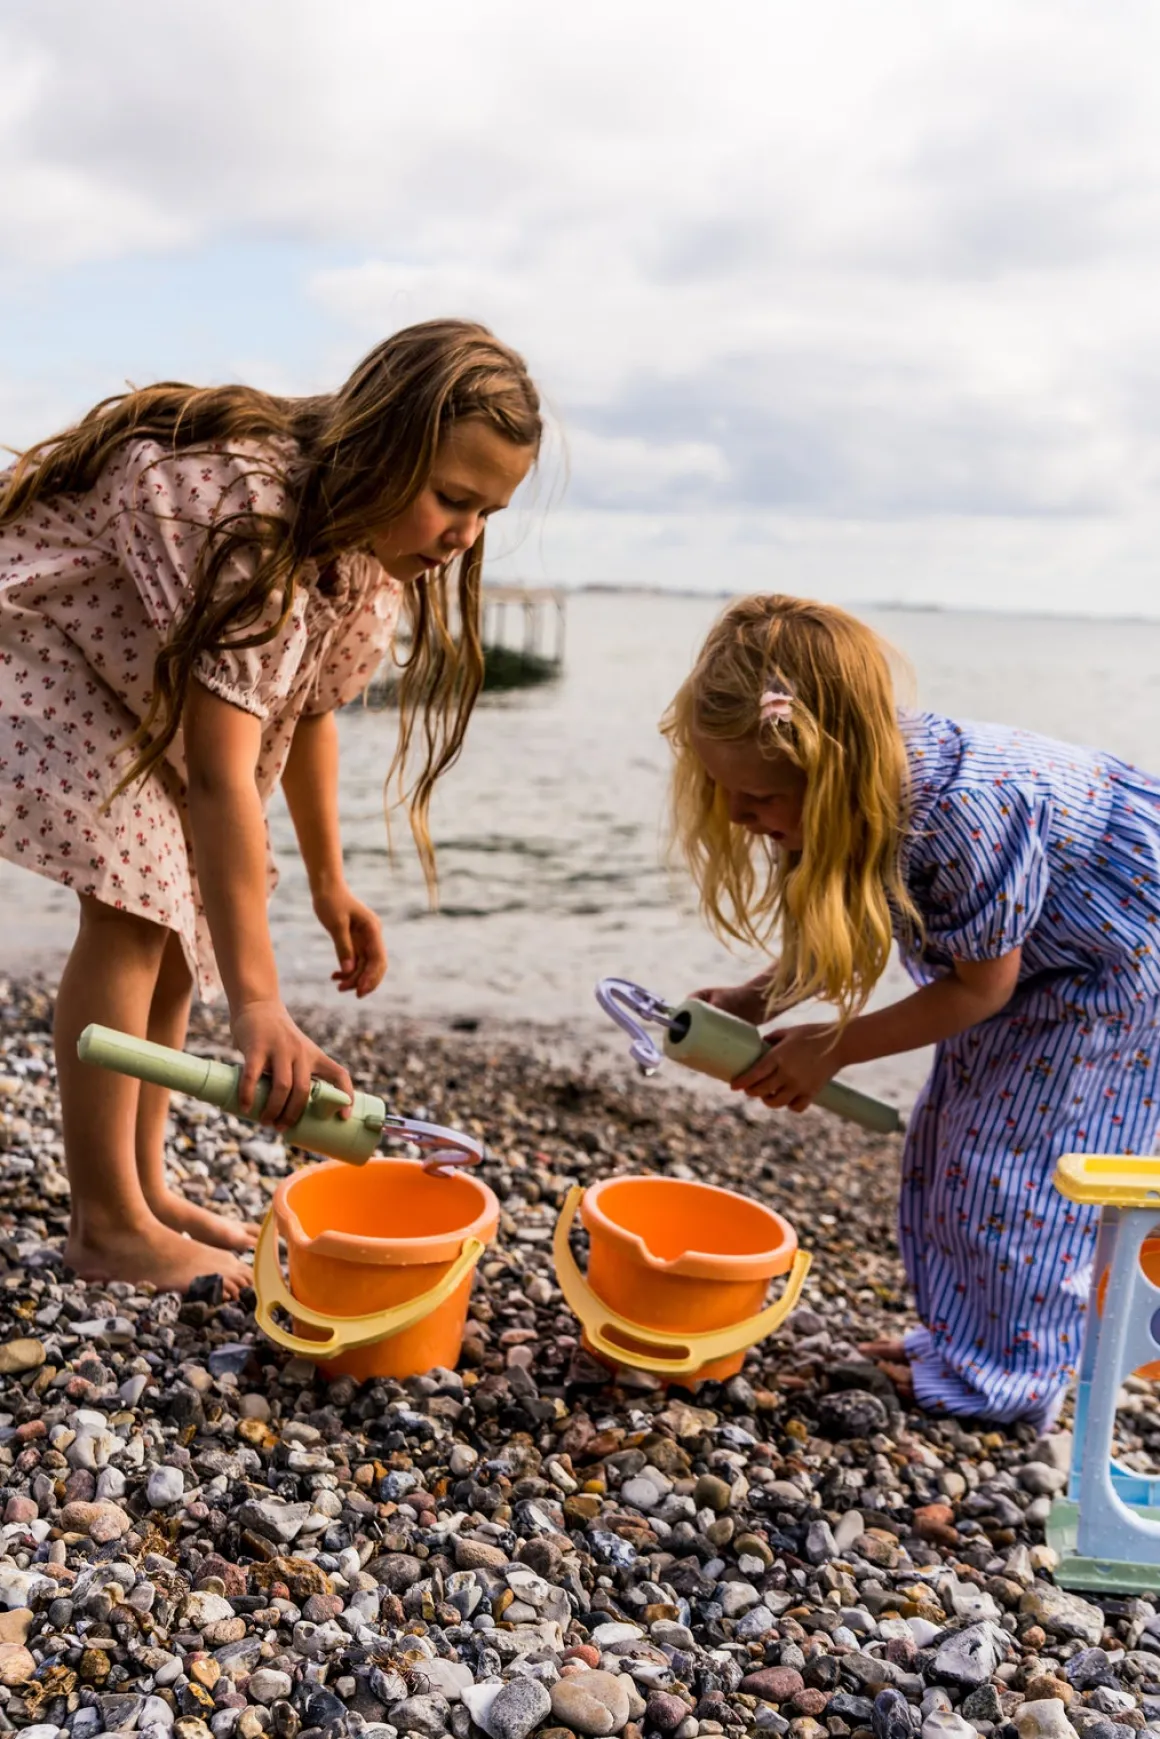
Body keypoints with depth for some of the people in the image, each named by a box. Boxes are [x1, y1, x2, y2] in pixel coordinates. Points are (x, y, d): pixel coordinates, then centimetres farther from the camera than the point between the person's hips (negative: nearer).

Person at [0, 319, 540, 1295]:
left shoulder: (362, 535, -9)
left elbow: (306, 707, 2)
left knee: (184, 907, 4)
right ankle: (108, 1228, -10)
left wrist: (329, 881, 4)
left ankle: (144, 1186, 14)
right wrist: (256, 1005, -46)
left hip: (136, 678, 9)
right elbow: (221, 774, -44)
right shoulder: (250, 512, -37)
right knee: (133, 909, -20)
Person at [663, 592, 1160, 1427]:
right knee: (953, 1140, 11)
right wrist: (756, 1000, -14)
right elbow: (839, 918, 0)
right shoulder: (861, 785, -19)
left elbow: (981, 986, -27)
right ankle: (965, 1333, 26)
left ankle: (1003, 1374, 13)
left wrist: (833, 1047, -20)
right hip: (1019, 947, 8)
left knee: (1020, 1155, -4)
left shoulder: (960, 815, -42)